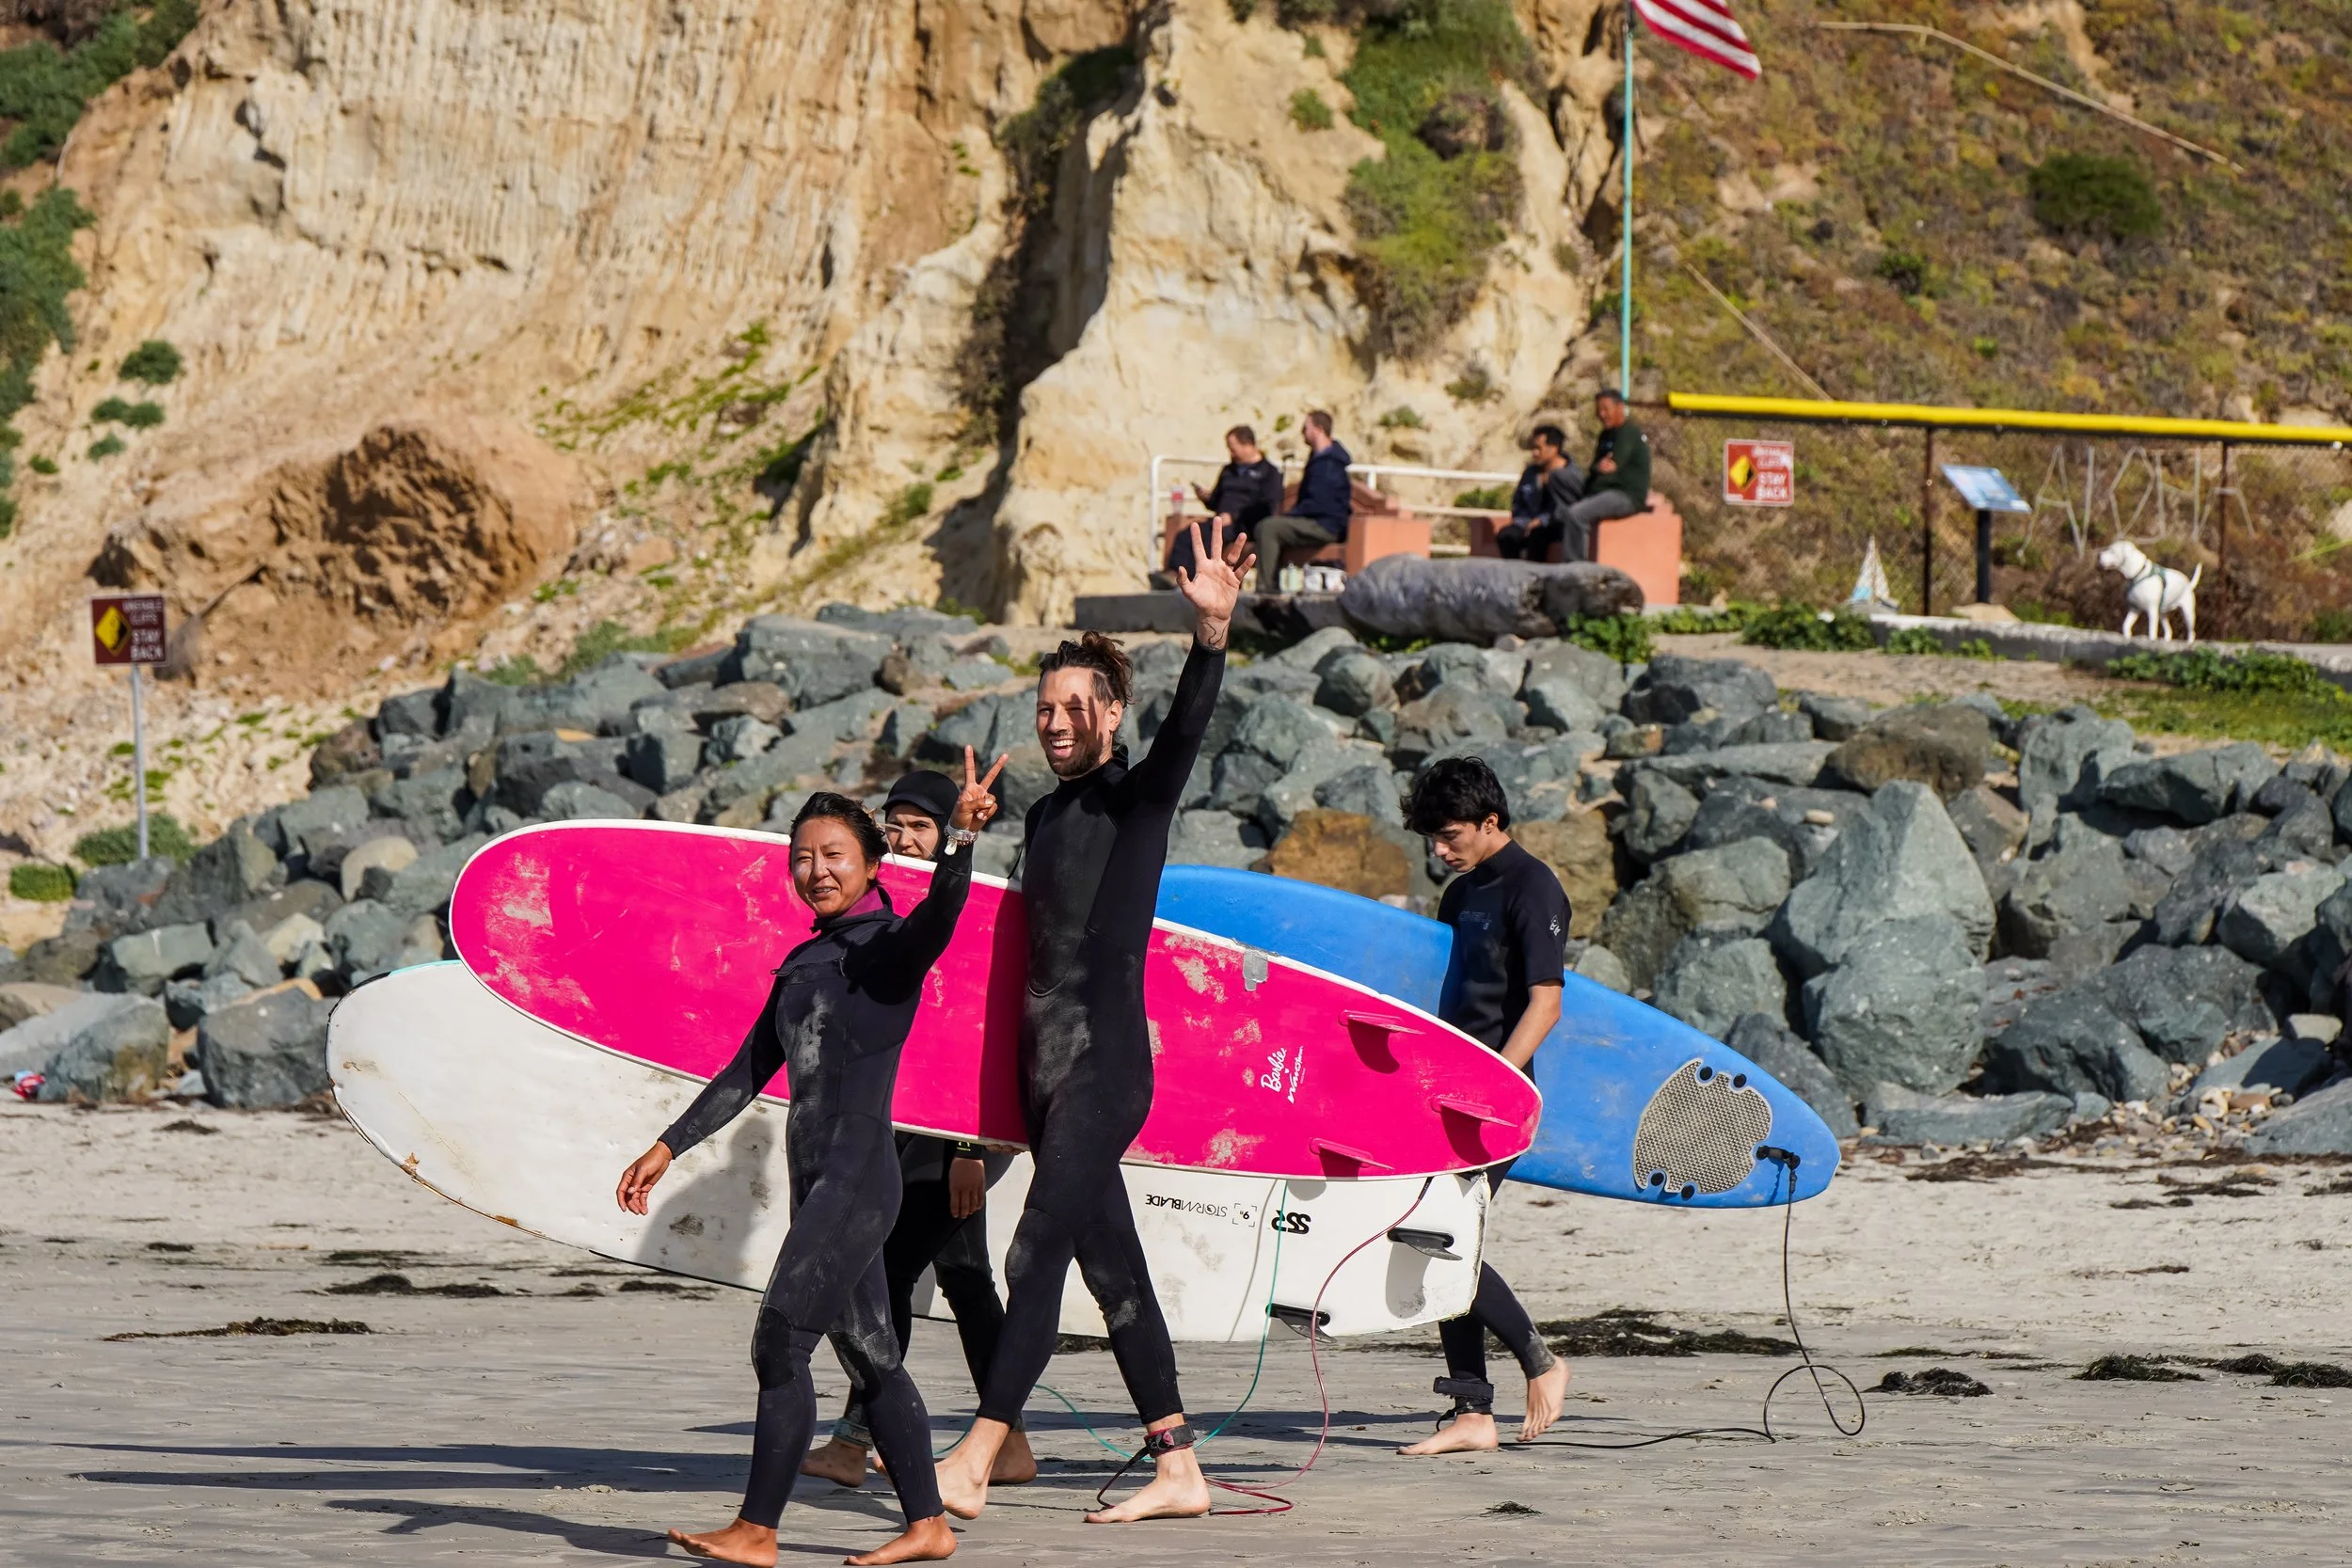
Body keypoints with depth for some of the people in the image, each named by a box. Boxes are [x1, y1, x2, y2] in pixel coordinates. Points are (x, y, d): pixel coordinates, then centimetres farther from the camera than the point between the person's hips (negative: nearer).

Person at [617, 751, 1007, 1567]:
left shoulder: (885, 946, -7)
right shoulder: (803, 963, 17)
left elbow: (939, 916, -30)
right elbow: (749, 1071, 22)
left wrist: (962, 837, -48)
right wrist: (669, 1147, 21)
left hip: (858, 1177, -8)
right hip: (818, 1180, 8)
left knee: (780, 1346, -8)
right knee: (868, 1352, 10)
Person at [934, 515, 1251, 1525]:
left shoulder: (1136, 798, -3)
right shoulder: (1046, 817, 19)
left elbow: (1186, 730, -22)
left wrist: (1212, 629, -36)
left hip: (1106, 1067, -8)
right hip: (1047, 1069, 8)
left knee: (1037, 1257, -14)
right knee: (1112, 1264, 8)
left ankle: (973, 1464, -18)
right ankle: (1177, 1469, 12)